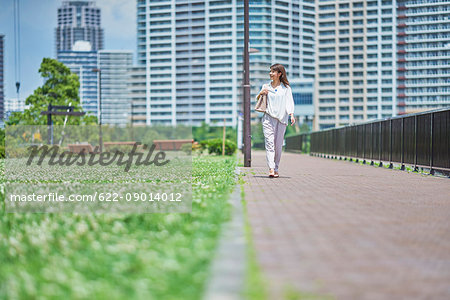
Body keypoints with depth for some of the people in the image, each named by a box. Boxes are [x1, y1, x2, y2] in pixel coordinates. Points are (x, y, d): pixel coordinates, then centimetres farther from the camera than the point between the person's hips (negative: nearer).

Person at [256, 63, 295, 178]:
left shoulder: (286, 88, 6)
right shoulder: (266, 87, 12)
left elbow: (289, 102, -1)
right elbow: (257, 100, 22)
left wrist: (291, 115, -17)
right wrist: (260, 93, 0)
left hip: (281, 119, 0)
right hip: (268, 118, 0)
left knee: (278, 145, 2)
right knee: (269, 143, -12)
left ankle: (276, 169, 10)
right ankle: (271, 169, -22)